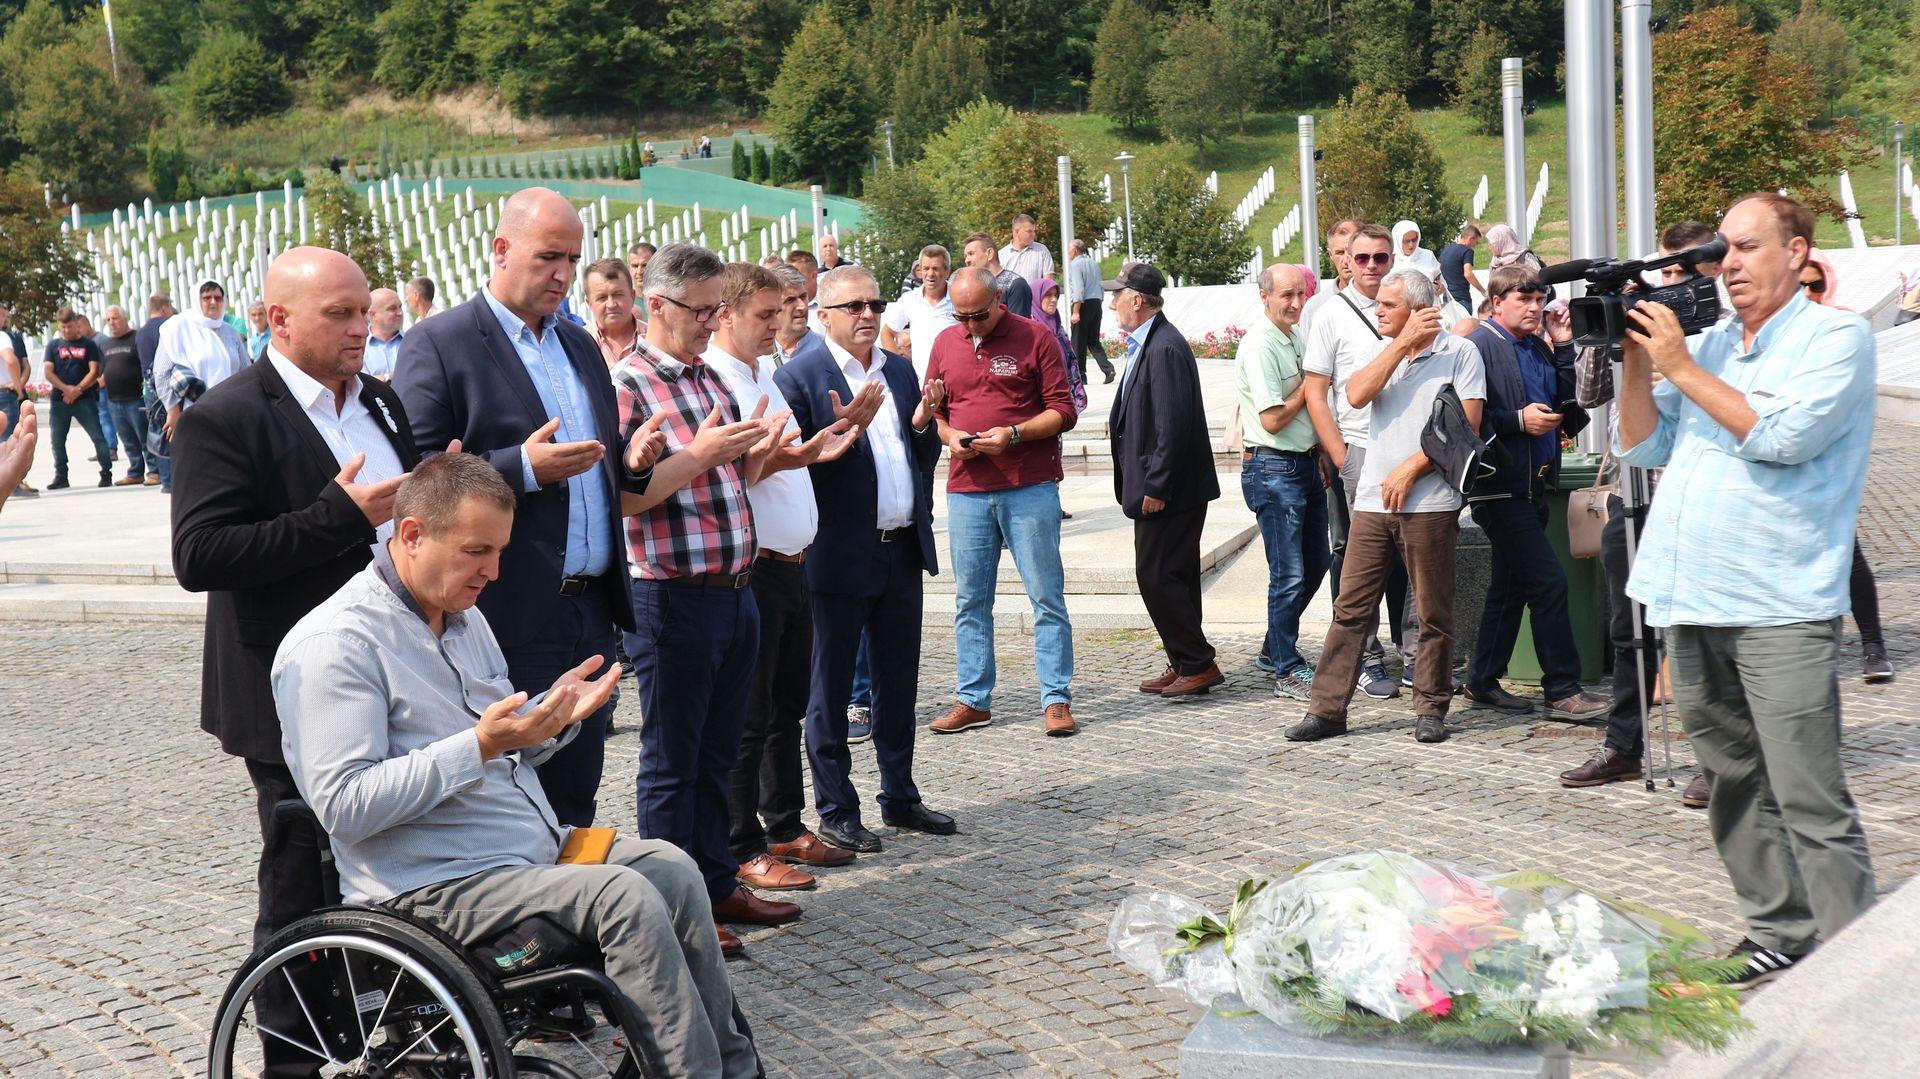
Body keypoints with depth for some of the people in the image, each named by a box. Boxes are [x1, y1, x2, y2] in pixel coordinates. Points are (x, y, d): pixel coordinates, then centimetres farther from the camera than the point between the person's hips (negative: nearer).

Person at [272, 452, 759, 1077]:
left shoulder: (466, 619, 14)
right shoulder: (336, 643, -15)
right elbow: (345, 807, -22)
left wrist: (554, 716, 1)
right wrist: (478, 745, -27)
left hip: (535, 850, 9)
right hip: (435, 885, -9)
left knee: (670, 868, -8)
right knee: (626, 896, -23)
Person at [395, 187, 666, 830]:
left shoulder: (581, 347, 18)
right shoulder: (437, 344, -5)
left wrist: (631, 460, 3)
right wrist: (523, 468, -21)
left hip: (592, 610, 7)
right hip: (514, 621, -7)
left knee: (576, 796, 11)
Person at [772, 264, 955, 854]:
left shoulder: (899, 369, 12)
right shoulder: (800, 376, -9)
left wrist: (923, 425, -3)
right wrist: (844, 429, -25)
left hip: (903, 550, 6)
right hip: (842, 556, -6)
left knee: (899, 682, 15)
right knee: (832, 688, 4)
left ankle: (900, 797, 27)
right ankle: (836, 810, 14)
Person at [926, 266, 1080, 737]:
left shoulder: (1035, 337, -2)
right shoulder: (946, 343, 11)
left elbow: (1063, 410, -4)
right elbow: (933, 410, 18)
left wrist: (1014, 434, -17)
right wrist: (948, 435, -4)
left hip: (1030, 487, -4)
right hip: (966, 489, 4)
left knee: (1046, 595, -1)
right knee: (970, 600, 8)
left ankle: (1057, 699, 4)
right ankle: (972, 699, 16)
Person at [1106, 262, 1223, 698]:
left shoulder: (1165, 348, -18)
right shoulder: (1146, 345, 14)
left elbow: (1174, 425, -23)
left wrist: (1155, 487, -21)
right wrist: (1143, 484, 17)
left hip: (1170, 491, -10)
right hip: (1157, 487, 10)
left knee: (1158, 578, -7)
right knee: (1173, 579, 14)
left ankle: (1198, 665, 0)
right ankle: (1185, 665, 21)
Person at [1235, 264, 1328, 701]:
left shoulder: (1298, 337, 11)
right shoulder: (1259, 346, -16)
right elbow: (1273, 419, -19)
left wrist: (1322, 457, 16)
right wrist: (1310, 386, -10)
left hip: (1307, 463, 9)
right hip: (1274, 469, -9)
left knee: (1315, 565, 16)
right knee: (1289, 575, -4)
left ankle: (1275, 648, 31)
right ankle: (1287, 672, 6)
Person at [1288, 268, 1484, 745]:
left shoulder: (1460, 353, -1)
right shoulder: (1384, 349, 16)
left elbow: (1466, 427, -8)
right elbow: (1357, 395, -3)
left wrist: (1411, 468, -12)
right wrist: (1404, 342, -6)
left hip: (1429, 504, -4)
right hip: (1372, 503, 4)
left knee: (1434, 614, 3)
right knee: (1350, 608, 2)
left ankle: (1430, 709, 15)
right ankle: (1327, 709, 5)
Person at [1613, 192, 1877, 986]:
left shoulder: (1835, 336, 0)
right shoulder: (1706, 343, 18)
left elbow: (1782, 435, -15)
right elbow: (1642, 448, 15)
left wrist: (1678, 366, -10)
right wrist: (1636, 361, 2)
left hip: (1779, 608, -6)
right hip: (1694, 604, 6)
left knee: (1810, 802, -7)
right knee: (1735, 787, 12)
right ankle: (1779, 935, 23)